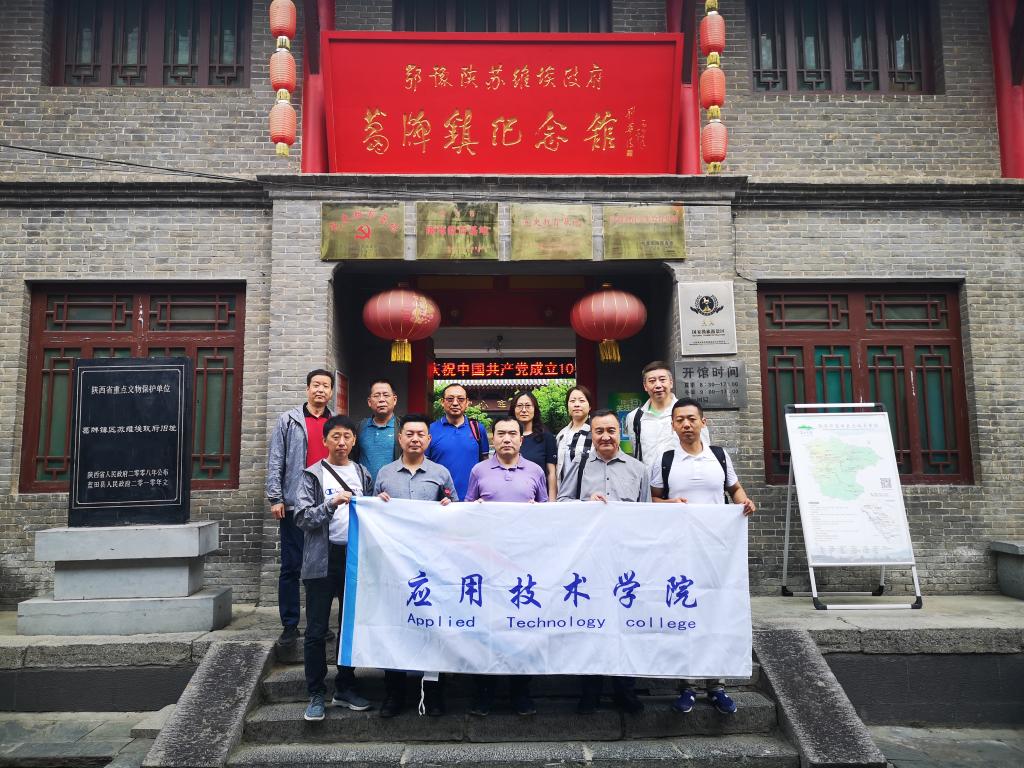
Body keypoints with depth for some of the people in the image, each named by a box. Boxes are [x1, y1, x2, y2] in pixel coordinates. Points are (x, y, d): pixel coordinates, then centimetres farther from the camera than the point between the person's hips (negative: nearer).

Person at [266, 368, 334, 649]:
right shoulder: (288, 420, 4)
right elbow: (275, 461, 0)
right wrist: (275, 498, -7)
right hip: (294, 504, -2)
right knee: (291, 568, 4)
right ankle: (289, 626, 13)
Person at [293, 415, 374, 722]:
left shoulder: (363, 475, 12)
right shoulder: (313, 475, 1)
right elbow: (302, 518, -7)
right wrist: (332, 503, -20)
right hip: (323, 560, -3)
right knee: (317, 630, 2)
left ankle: (345, 688, 26)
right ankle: (316, 694, 14)